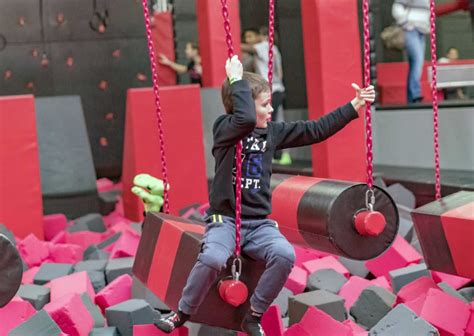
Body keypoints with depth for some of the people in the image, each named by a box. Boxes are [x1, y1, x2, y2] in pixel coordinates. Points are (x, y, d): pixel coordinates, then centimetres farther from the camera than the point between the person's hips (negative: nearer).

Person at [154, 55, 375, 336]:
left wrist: (354, 106, 9)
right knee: (212, 258, -33)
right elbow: (246, 120, -32)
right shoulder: (224, 128, -8)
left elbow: (316, 130, 11)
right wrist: (237, 79, -21)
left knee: (285, 255, -25)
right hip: (225, 219, -4)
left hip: (260, 222, 5)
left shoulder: (273, 131, 9)